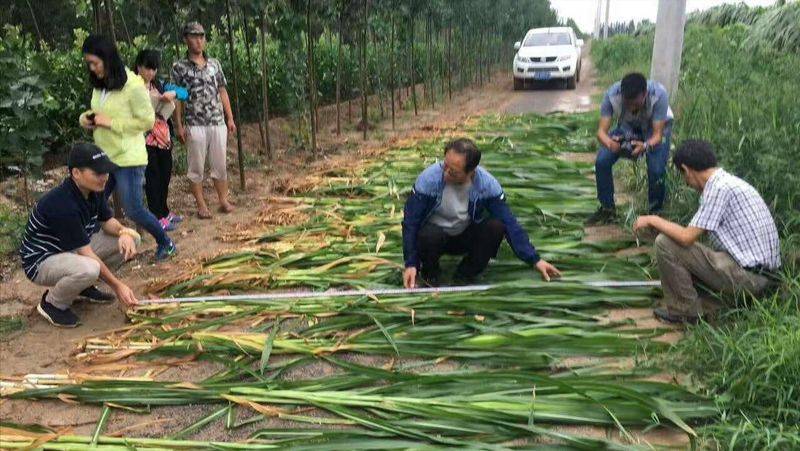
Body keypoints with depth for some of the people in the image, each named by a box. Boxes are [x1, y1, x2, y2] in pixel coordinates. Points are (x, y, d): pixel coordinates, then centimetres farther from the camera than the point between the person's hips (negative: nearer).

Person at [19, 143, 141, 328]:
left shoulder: (94, 191, -7)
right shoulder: (62, 205, -32)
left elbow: (107, 221, 7)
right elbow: (86, 254, -28)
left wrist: (123, 232, -18)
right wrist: (117, 285, -24)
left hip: (75, 250, 9)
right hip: (41, 261, -8)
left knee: (132, 238, -4)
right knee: (88, 269, -40)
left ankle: (84, 286, 12)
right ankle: (52, 303, -6)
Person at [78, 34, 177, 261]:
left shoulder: (133, 85, -15)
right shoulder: (100, 84, 7)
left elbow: (147, 121, -14)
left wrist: (109, 122, -18)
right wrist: (86, 117, 0)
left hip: (127, 158, -7)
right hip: (103, 156, 7)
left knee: (134, 210, -1)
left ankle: (166, 244, 21)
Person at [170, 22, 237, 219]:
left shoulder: (214, 64, 10)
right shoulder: (179, 67, 0)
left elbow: (222, 92, 12)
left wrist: (230, 118, 7)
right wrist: (178, 125, -6)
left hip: (218, 123, 3)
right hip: (195, 125, -3)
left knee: (220, 164, 8)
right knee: (196, 167, 4)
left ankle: (223, 201, 19)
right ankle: (201, 205, 13)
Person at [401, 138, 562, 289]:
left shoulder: (487, 183, -21)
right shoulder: (429, 179, -26)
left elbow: (509, 223, -16)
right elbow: (410, 222, -18)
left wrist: (535, 260, -16)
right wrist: (410, 264, -23)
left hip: (465, 237, 2)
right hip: (434, 235, -2)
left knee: (496, 226, -26)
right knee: (430, 235, -37)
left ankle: (464, 276, -5)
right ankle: (429, 271, -2)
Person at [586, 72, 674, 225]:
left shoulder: (659, 94, -38)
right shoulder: (612, 94, -34)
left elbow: (657, 134, -35)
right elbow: (601, 130, -33)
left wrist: (646, 146, -57)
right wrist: (610, 143, -55)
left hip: (657, 127, -2)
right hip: (627, 127, 2)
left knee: (657, 169, -24)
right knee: (601, 161, -16)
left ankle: (655, 213, 3)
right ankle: (607, 209, 5)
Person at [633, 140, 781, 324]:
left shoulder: (719, 188, -17)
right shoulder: (730, 181, 13)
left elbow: (687, 237, -20)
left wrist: (653, 220, -6)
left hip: (747, 275, -10)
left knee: (665, 243, -11)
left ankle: (684, 310, 2)